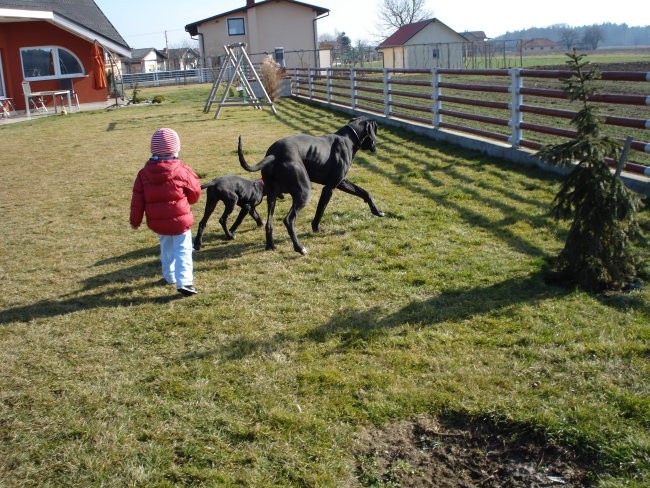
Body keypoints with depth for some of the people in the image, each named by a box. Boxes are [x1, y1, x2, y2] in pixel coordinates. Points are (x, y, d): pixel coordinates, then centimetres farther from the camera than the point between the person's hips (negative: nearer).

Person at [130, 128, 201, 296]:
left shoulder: (144, 173, -2)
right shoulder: (182, 170, -12)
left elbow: (137, 200, 0)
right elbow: (195, 194, -2)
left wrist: (135, 220, 10)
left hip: (157, 222, 4)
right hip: (180, 219, -4)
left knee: (166, 248, 24)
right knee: (183, 250, 0)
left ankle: (169, 276, 37)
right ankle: (184, 282, -11)